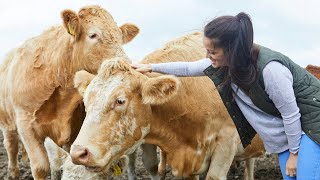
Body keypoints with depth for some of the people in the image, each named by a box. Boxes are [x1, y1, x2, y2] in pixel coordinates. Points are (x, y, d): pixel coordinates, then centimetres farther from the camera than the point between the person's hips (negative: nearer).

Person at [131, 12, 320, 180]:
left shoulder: (270, 68, -31)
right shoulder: (226, 62, -9)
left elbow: (291, 114, -23)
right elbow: (189, 68, 7)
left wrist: (294, 153, -14)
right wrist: (151, 67, 9)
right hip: (285, 131, 7)